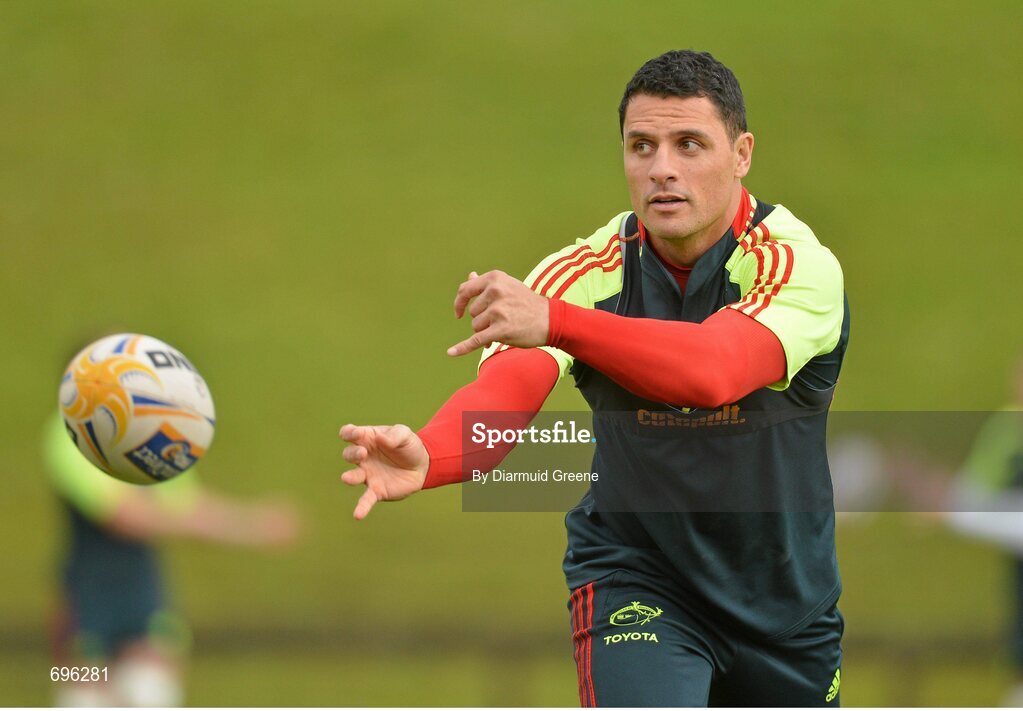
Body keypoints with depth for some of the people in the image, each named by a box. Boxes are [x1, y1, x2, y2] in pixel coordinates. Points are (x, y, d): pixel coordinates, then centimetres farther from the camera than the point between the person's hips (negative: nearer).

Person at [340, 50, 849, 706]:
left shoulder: (799, 264, -21)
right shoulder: (585, 272, -12)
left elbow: (714, 372, -41)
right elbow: (502, 392, -27)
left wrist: (555, 323, -55)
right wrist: (424, 457, -52)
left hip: (787, 601, 1)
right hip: (634, 573, -1)